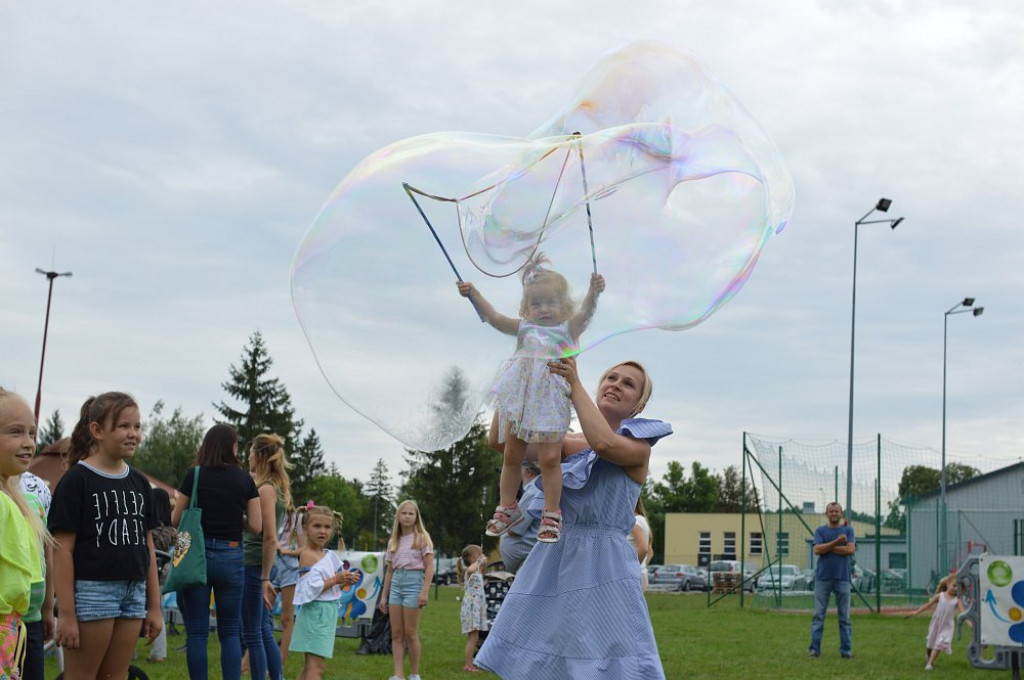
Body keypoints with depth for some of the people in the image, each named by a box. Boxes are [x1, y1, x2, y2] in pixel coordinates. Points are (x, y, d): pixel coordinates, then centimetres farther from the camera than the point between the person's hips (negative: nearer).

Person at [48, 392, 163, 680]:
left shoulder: (139, 483, 12)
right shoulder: (76, 480, -7)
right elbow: (62, 550, -9)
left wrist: (154, 606, 14)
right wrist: (66, 613, -13)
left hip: (134, 592, 6)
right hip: (91, 590, -6)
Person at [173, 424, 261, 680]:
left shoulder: (194, 475, -1)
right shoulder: (245, 480, 2)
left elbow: (176, 519, 3)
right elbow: (256, 525, 1)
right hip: (231, 557, 1)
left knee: (197, 631, 4)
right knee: (230, 631, 11)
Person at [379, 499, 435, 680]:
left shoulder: (422, 538, 1)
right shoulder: (393, 541, 15)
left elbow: (429, 568, -5)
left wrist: (425, 592, -15)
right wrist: (384, 596, 13)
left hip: (413, 581, -5)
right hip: (396, 584, 5)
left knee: (410, 633, -4)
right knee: (396, 634, 0)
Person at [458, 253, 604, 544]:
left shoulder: (568, 329, 1)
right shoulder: (524, 328, 8)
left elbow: (584, 313, -18)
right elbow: (494, 318, -1)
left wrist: (593, 292, -37)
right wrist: (473, 294, -12)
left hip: (550, 402, -3)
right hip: (519, 400, 4)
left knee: (549, 459, -5)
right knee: (511, 456, 12)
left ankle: (551, 514, 7)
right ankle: (507, 507, 27)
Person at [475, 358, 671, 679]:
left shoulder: (638, 447, 3)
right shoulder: (569, 443, 14)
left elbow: (603, 444, -20)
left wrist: (574, 384, -15)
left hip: (603, 565, -4)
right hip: (553, 559, 5)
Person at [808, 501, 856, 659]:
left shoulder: (848, 530, 8)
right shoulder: (820, 531, 9)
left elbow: (851, 549, -8)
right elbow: (817, 549, -7)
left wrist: (828, 548, -6)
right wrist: (836, 542, -16)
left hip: (842, 578, 0)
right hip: (823, 578, 0)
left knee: (844, 616, 2)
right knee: (818, 615, -1)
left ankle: (846, 650, 6)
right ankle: (815, 648, 2)